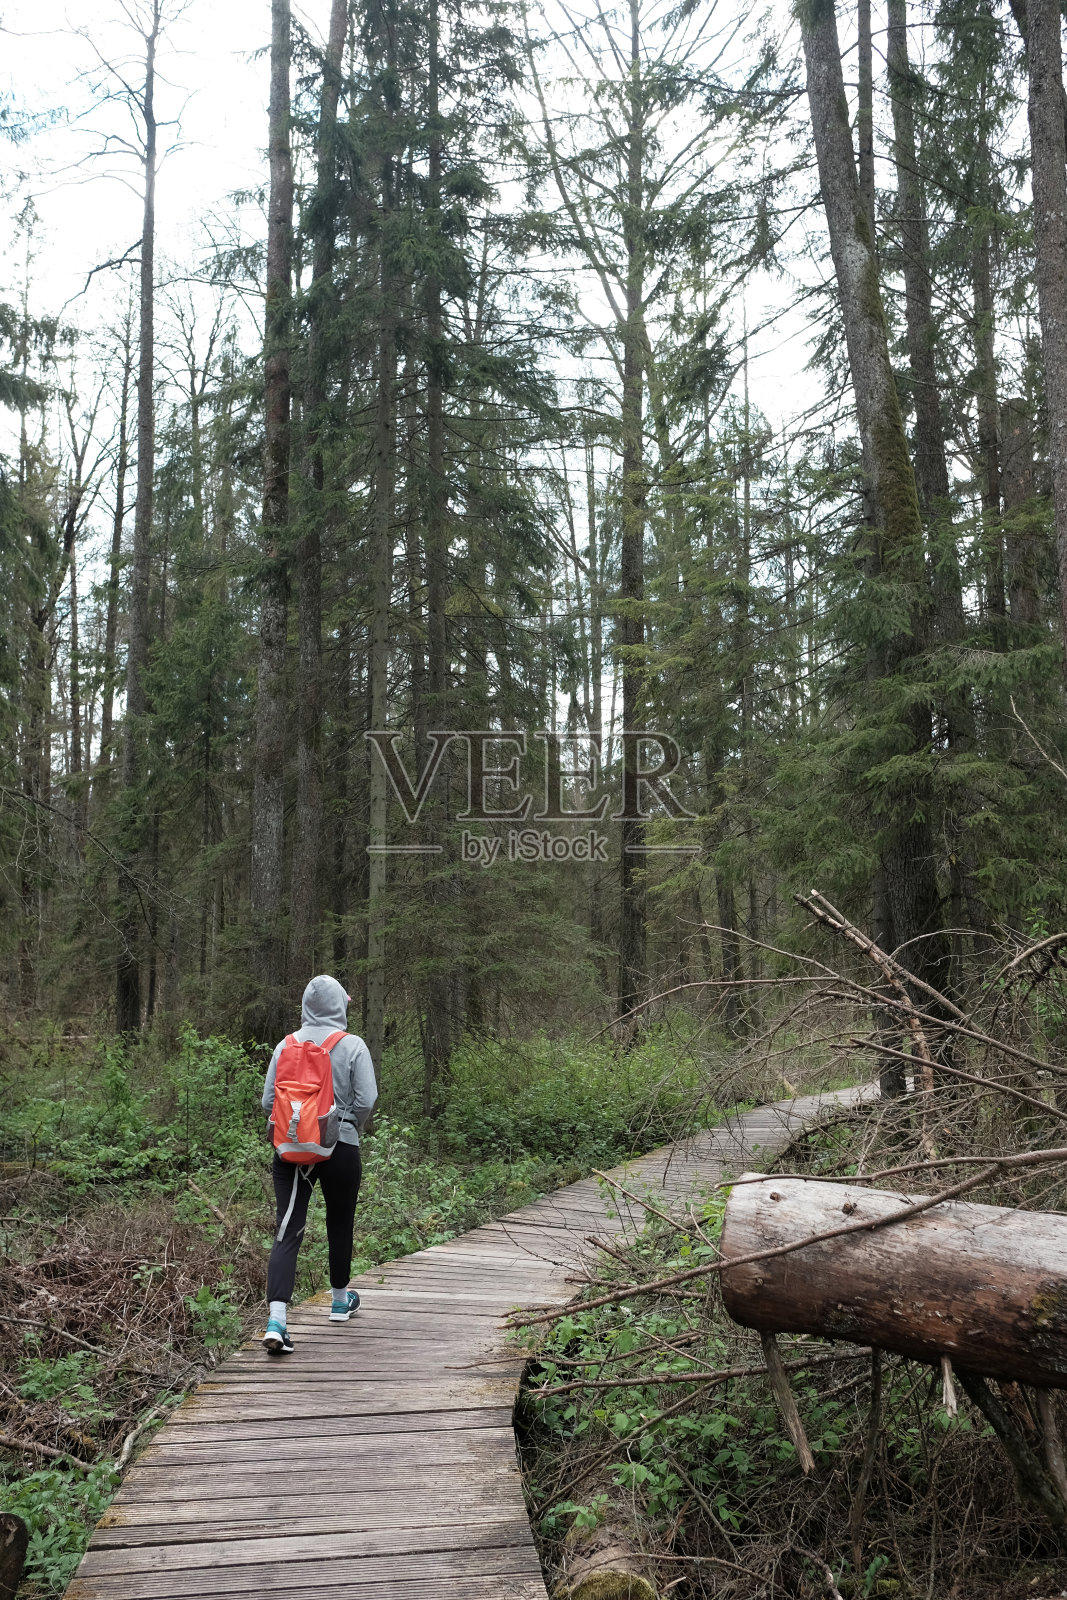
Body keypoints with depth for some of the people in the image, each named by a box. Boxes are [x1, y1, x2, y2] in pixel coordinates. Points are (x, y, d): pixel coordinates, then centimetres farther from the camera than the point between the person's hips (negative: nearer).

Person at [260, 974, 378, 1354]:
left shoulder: (286, 1045, 1)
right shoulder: (353, 1046, -7)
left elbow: (268, 1101, 0)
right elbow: (367, 1099, -11)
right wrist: (350, 1126, 8)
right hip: (340, 1150, -1)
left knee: (287, 1230, -3)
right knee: (340, 1224, 18)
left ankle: (276, 1321, -16)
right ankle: (340, 1300, 37)